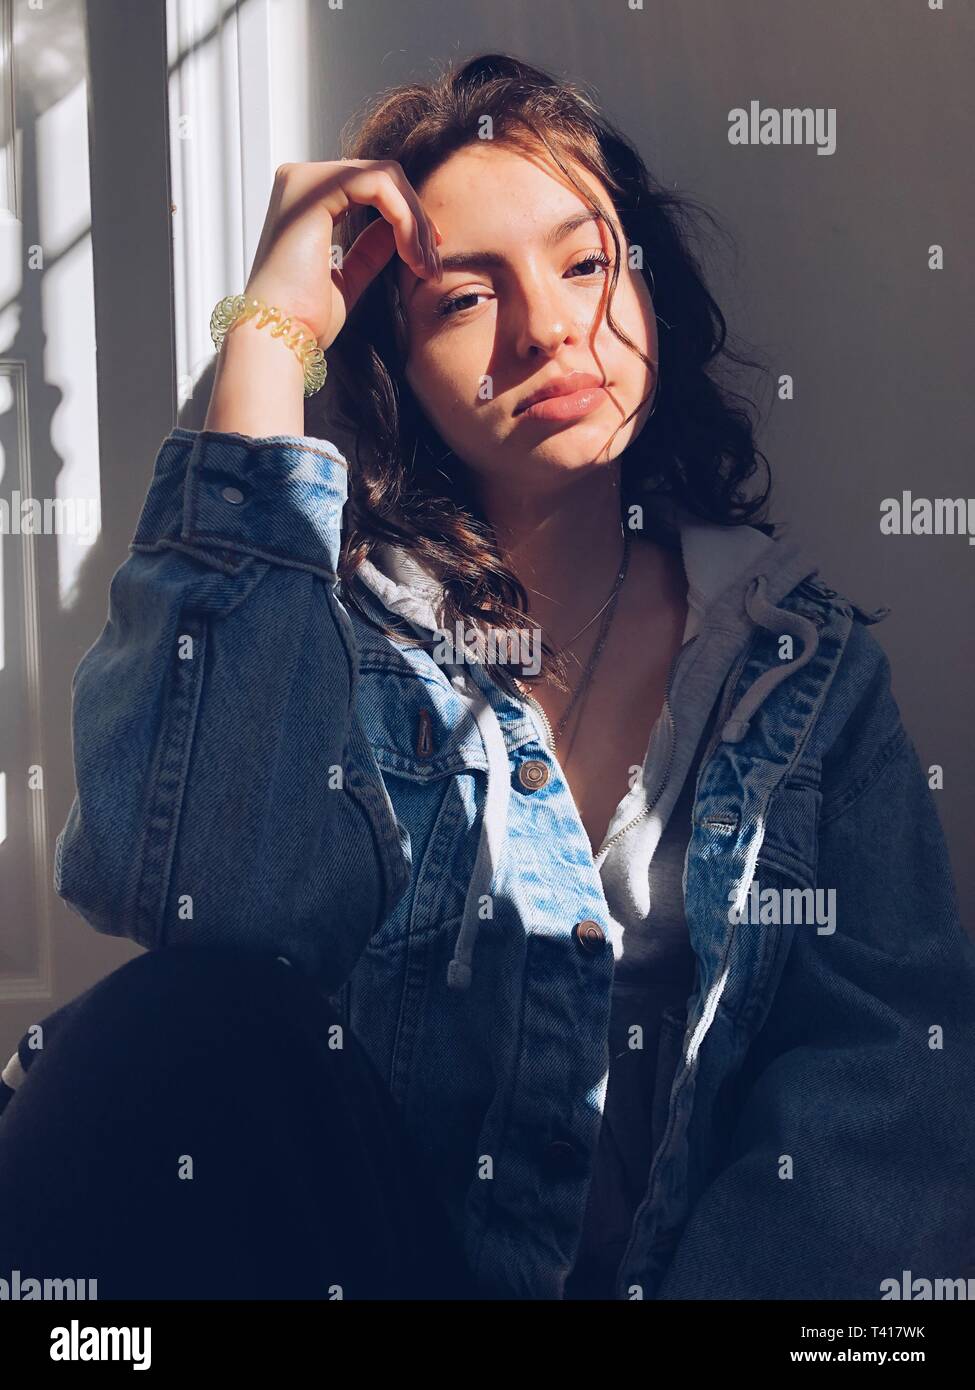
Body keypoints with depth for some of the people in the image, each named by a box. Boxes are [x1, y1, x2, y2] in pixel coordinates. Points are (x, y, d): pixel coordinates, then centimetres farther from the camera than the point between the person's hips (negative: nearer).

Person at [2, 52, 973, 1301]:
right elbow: (214, 888, -23)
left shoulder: (808, 656, 6)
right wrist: (264, 338, -17)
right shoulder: (341, 624, -1)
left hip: (706, 1256, 2)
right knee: (210, 1026, -29)